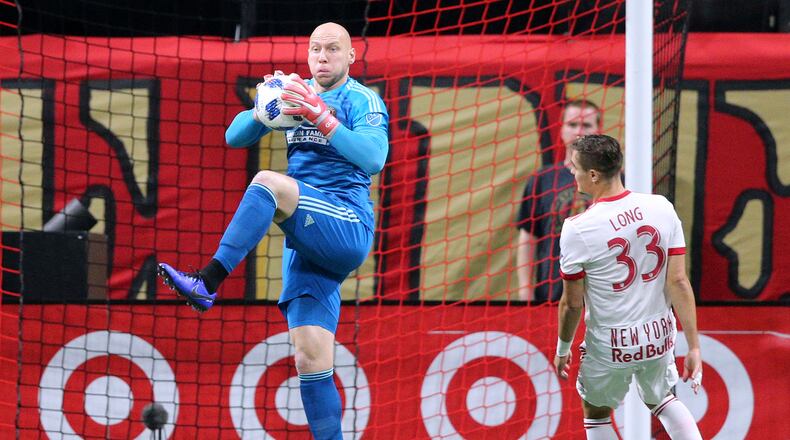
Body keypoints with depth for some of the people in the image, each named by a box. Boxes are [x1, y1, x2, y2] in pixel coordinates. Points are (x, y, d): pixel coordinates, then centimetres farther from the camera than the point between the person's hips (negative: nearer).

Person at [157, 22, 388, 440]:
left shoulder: (363, 101, -1)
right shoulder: (297, 92, 17)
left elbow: (373, 158, -18)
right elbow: (235, 137, 12)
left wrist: (321, 116, -25)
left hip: (348, 229, -6)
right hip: (306, 241, 6)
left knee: (269, 183, -29)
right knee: (311, 361, -3)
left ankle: (208, 282, -37)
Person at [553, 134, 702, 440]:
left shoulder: (577, 230, -20)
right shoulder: (662, 208, -11)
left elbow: (572, 303, -10)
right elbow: (678, 282, -10)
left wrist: (562, 349, 8)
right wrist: (694, 347, -5)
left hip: (610, 346, -4)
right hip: (660, 335, 4)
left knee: (596, 413, 23)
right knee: (661, 399, 30)